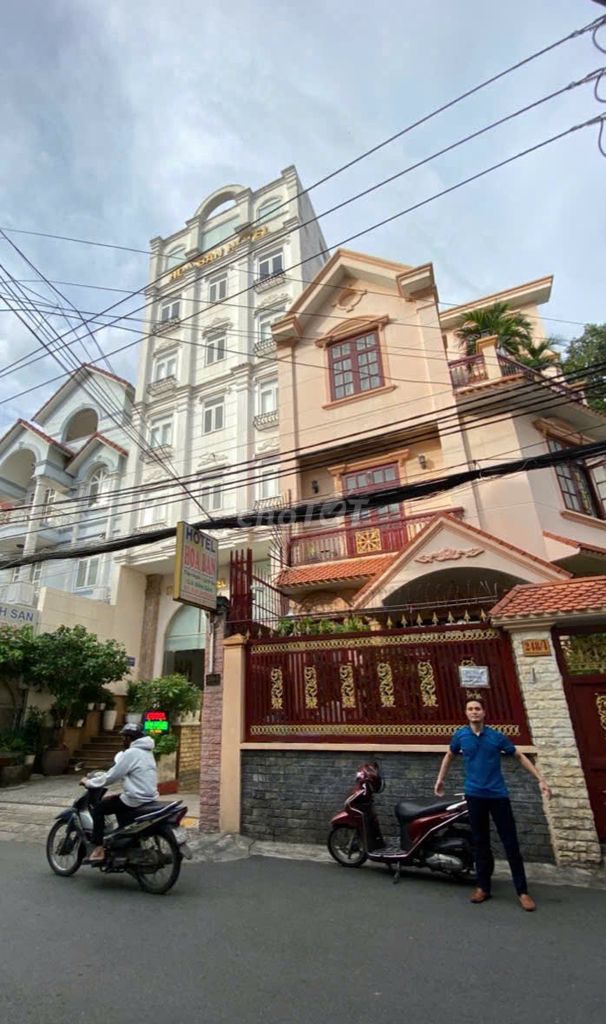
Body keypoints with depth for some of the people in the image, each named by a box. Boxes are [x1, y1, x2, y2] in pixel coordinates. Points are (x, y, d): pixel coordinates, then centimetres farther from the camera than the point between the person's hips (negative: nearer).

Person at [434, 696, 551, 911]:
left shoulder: (496, 736, -7)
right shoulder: (460, 735, -4)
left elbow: (520, 756, 4)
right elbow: (449, 756, 13)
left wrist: (540, 780, -2)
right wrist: (440, 779, 16)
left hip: (498, 795, -1)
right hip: (475, 795, 1)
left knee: (510, 843, 3)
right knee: (480, 842, 12)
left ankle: (522, 891, 17)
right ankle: (483, 886, 26)